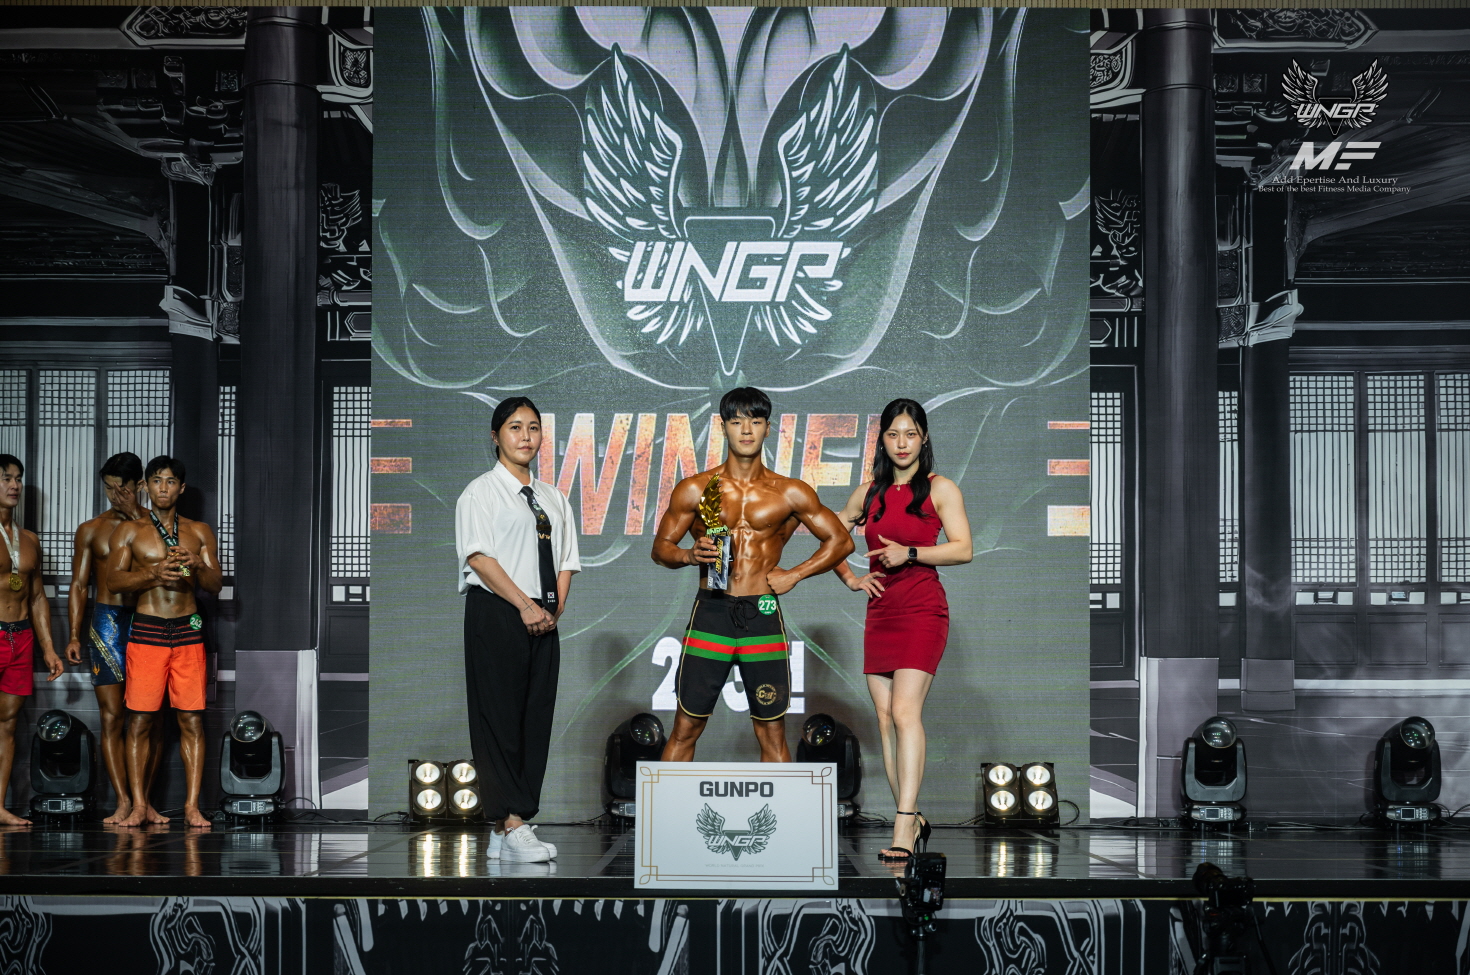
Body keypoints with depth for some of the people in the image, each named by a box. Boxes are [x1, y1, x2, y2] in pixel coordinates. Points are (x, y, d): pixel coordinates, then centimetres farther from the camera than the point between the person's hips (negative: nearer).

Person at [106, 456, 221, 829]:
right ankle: (139, 806, 4)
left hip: (188, 632, 1)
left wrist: (196, 567, -15)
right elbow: (113, 580, -4)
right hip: (146, 631, -1)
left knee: (192, 720, -2)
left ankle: (192, 806, 1)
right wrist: (154, 573, -20)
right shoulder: (129, 530, 6)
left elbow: (215, 585, 6)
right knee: (140, 720, -3)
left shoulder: (199, 531, 12)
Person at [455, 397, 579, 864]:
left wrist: (556, 609, -1)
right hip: (494, 615, -6)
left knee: (537, 716, 3)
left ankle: (506, 826, 6)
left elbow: (565, 561, 16)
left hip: (542, 620, 6)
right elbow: (479, 556, -11)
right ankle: (510, 825, -13)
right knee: (499, 716, -9)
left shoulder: (552, 497, 19)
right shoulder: (480, 492, 0)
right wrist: (525, 605, -16)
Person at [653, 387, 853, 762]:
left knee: (772, 732, 4)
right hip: (710, 614, 0)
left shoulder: (790, 494, 7)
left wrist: (794, 575, 2)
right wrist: (690, 555, -11)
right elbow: (660, 547, 10)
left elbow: (840, 541, 13)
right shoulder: (694, 490, 6)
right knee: (685, 729, 0)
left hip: (763, 615, 1)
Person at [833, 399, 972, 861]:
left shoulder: (940, 489, 2)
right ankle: (914, 821, 14)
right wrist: (850, 578, 11)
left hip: (922, 610, -5)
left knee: (905, 711, -18)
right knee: (885, 718, 4)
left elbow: (962, 549, -6)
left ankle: (903, 828, -22)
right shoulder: (869, 492, 14)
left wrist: (909, 553, -16)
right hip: (879, 612, 5)